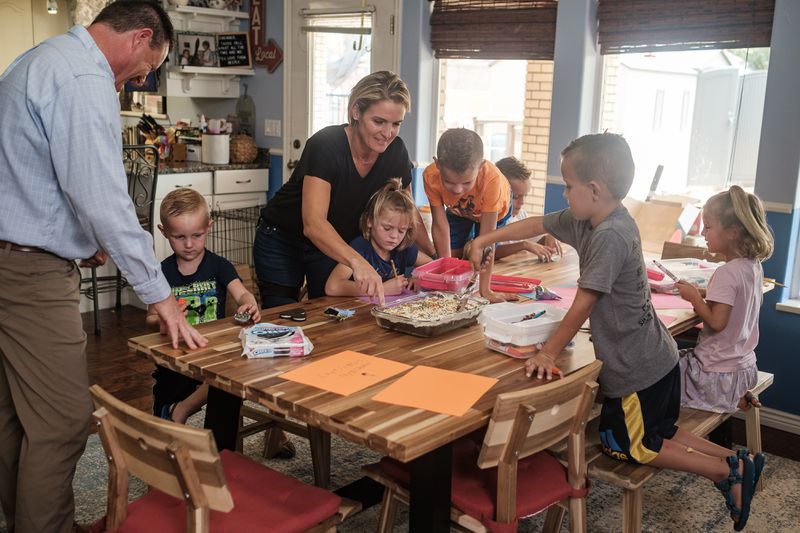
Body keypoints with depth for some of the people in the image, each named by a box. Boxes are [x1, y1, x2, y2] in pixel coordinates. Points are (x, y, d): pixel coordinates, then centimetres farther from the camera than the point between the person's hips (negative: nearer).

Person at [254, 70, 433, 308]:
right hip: (282, 243, -4)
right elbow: (313, 224, -42)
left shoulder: (395, 152, -14)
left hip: (337, 246, 4)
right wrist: (357, 261, -57)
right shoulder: (325, 145, -31)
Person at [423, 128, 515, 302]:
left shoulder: (491, 179, -47)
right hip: (457, 210, 2)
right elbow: (440, 226, -31)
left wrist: (485, 289, -40)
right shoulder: (430, 176, -40)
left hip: (494, 208, -2)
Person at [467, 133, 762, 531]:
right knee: (659, 433, 24)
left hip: (637, 367, -9)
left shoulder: (610, 236, -27)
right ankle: (734, 462, 23)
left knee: (624, 446, 10)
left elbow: (583, 305, -26)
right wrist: (484, 240, 10)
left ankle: (727, 471, 12)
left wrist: (549, 353, -20)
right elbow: (537, 225, 11)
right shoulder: (586, 220, -1)